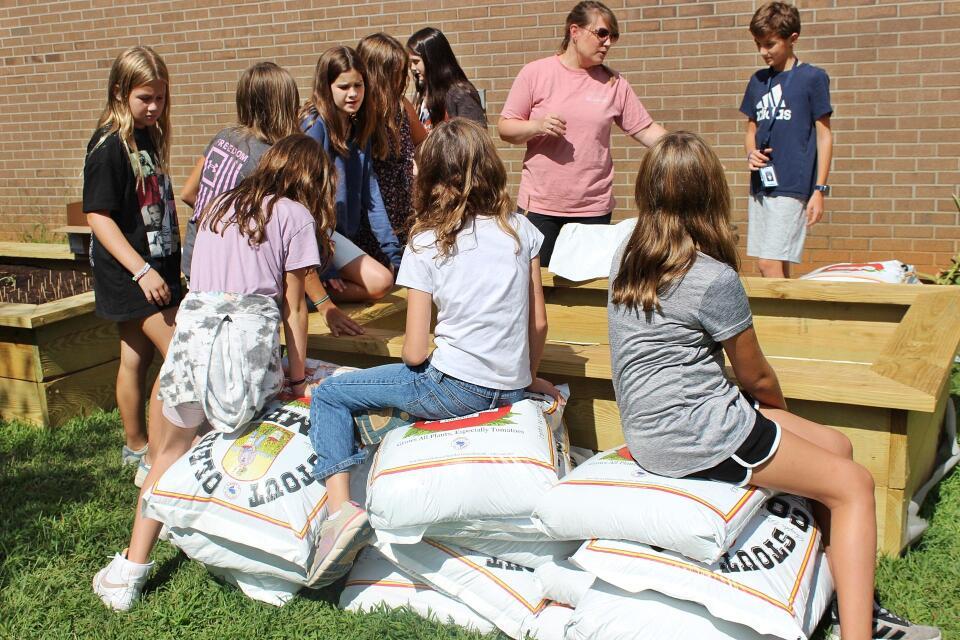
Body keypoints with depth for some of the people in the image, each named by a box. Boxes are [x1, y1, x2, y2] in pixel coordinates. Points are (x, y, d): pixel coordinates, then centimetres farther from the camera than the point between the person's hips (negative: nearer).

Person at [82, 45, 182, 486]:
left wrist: (171, 263, 21)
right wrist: (141, 270, -25)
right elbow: (98, 216, -19)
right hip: (130, 273, -8)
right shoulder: (108, 146, -16)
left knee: (137, 358, 16)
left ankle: (136, 447, 28)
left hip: (156, 266, 8)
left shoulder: (149, 137, 10)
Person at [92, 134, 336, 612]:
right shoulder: (296, 216, 7)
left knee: (171, 450, 16)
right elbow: (292, 306, 7)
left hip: (194, 325, 5)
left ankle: (130, 572, 16)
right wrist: (298, 378, 14)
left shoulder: (220, 206, 24)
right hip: (251, 334, -5)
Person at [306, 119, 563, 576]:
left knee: (328, 396, 10)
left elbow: (414, 352, -8)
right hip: (512, 388, 6)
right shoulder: (520, 229, 3)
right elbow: (539, 323, 7)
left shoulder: (426, 244, -8)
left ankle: (342, 508, -9)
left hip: (453, 388, -6)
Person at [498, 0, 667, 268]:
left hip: (594, 208, 2)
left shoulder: (614, 83, 5)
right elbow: (505, 128, 0)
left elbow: (646, 130, 6)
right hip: (539, 205, -2)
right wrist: (537, 126, -18)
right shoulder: (536, 73, -2)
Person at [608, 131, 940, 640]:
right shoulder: (714, 278, -18)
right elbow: (756, 376, -3)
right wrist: (779, 409, 20)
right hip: (697, 435, -8)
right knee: (854, 484, 2)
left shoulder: (625, 257, 5)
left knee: (837, 446, 15)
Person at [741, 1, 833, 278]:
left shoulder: (812, 78, -3)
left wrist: (820, 190, -7)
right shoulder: (758, 81, 13)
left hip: (792, 186, -6)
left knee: (770, 263, -13)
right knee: (772, 267, 9)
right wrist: (751, 153, -2)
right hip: (760, 186, 6)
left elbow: (824, 135, -2)